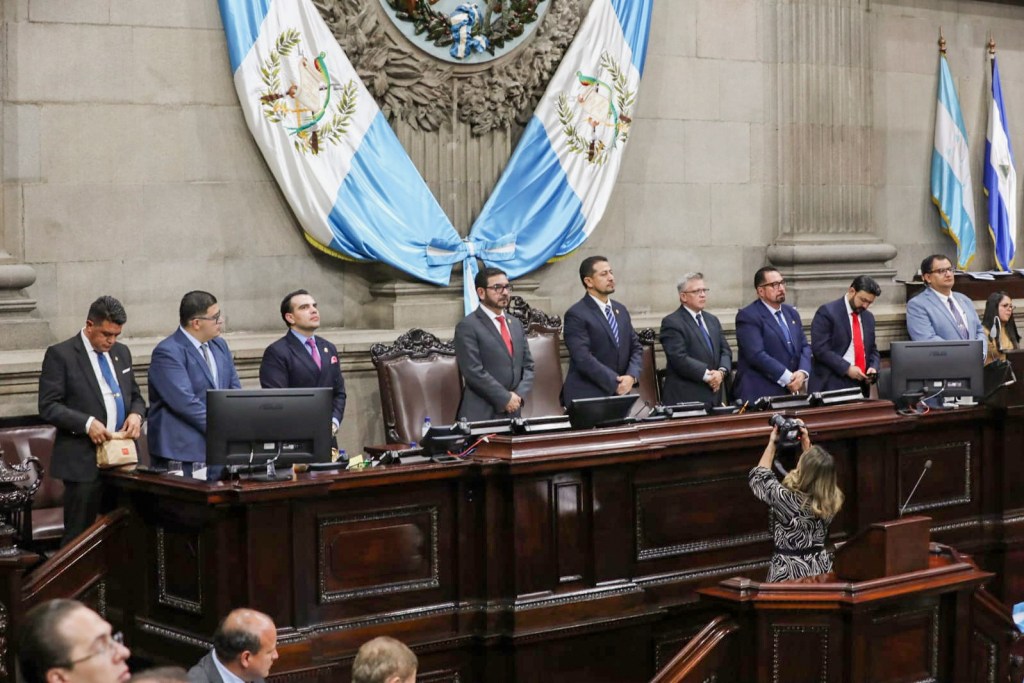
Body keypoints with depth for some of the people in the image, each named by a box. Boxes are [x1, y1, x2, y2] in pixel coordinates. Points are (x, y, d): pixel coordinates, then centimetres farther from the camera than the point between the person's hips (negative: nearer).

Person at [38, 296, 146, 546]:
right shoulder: (60, 355, -5)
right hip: (84, 461, -6)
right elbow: (48, 406, -9)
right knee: (79, 536, -2)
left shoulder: (121, 352, 14)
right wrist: (87, 423, -21)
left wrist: (136, 414, -1)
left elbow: (135, 396, 22)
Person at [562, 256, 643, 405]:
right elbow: (583, 358, -17)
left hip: (619, 395, 6)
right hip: (586, 397, -6)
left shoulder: (620, 310, 14)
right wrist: (615, 383, -18)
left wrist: (632, 376, -6)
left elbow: (635, 348, 14)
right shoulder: (576, 315, -9)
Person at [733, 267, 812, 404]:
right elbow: (757, 355, -17)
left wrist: (803, 373, -7)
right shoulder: (747, 316, -8)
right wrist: (788, 378, -18)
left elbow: (804, 347, 14)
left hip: (790, 392, 6)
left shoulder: (792, 313, 16)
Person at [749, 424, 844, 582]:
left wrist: (772, 443, 2)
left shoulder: (786, 499, -25)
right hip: (821, 569, 5)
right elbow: (818, 470, 14)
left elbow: (759, 477, -5)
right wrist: (806, 443, 15)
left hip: (789, 572, -5)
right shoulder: (830, 500, -10)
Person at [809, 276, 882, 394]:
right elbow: (820, 349, -13)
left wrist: (873, 368, 0)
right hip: (832, 385, -6)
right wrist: (847, 368, -19)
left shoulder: (868, 317, 16)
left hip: (860, 385, 6)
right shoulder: (827, 312, -5)